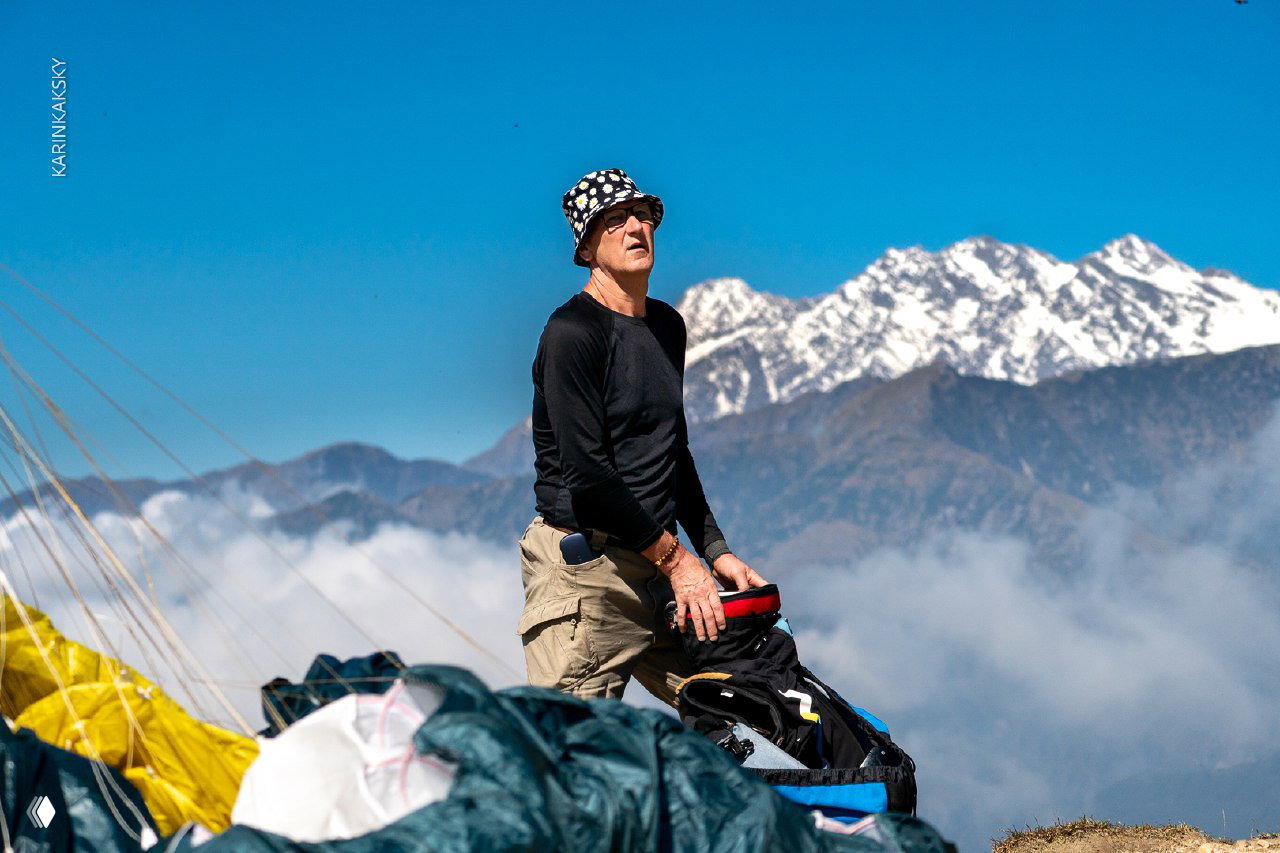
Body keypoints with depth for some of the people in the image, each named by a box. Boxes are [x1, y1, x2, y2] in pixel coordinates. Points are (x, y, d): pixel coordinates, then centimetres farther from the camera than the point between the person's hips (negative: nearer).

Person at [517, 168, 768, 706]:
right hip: (584, 570, -8)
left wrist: (714, 551, 16)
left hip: (658, 567, 8)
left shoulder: (667, 326, 17)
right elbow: (587, 471, -17)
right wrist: (675, 559, -14)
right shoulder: (573, 331, -10)